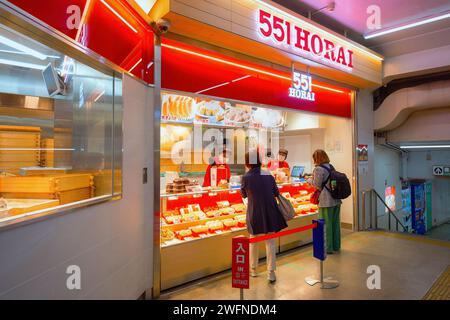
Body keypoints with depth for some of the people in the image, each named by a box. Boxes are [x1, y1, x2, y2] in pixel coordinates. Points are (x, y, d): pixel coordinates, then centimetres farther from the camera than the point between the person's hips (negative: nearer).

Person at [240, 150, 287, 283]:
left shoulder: (246, 177, -12)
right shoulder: (269, 175, -3)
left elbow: (244, 194, 4)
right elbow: (276, 193, 7)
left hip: (254, 214, -2)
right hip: (270, 213, 2)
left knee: (253, 242, 17)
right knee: (270, 242, 12)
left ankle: (253, 269, 32)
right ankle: (271, 273, 14)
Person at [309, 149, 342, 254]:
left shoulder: (318, 169, -13)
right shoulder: (331, 166, 10)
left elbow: (317, 185, -11)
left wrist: (310, 180, 6)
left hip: (326, 201, -8)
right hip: (336, 199, 8)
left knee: (326, 224, 4)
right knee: (335, 222, 15)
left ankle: (328, 248, 13)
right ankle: (336, 246, 27)